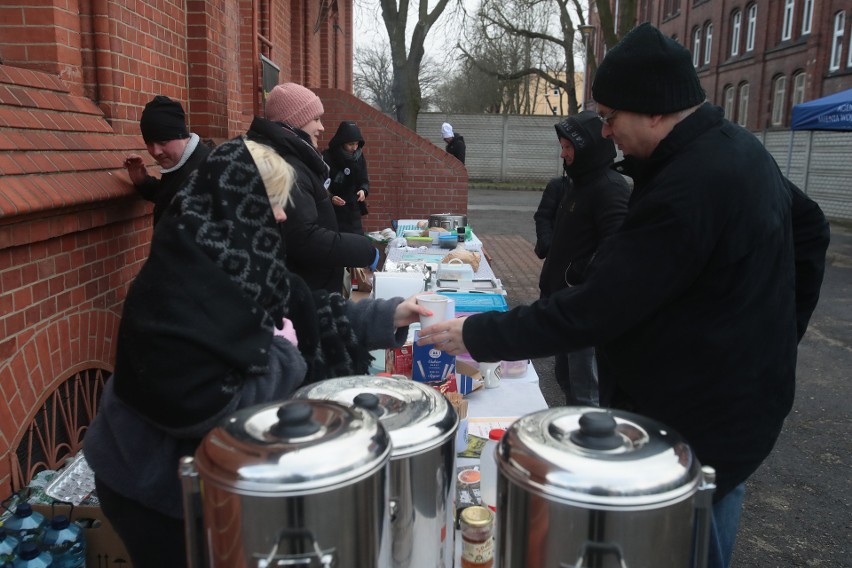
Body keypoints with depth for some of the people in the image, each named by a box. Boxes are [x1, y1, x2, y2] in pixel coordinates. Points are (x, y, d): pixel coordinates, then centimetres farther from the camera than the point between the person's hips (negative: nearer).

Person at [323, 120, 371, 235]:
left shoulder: (359, 157, 5)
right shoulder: (326, 158, -12)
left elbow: (364, 180, 11)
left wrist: (363, 190, -11)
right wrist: (330, 198, -26)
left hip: (353, 212, 5)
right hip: (332, 213, -5)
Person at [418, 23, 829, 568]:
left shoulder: (684, 193, -30)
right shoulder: (740, 145, 2)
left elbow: (591, 312, -29)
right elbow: (810, 227, 16)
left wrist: (477, 335, -20)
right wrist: (780, 331, 15)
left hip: (694, 424, -9)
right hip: (740, 394, 10)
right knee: (714, 509, 25)